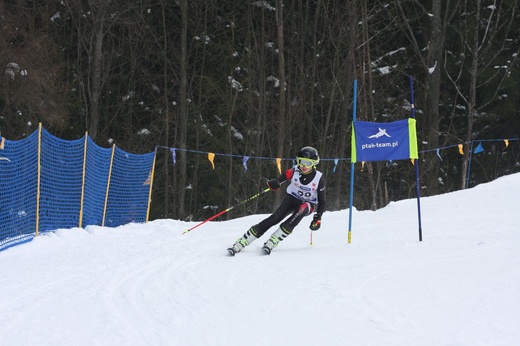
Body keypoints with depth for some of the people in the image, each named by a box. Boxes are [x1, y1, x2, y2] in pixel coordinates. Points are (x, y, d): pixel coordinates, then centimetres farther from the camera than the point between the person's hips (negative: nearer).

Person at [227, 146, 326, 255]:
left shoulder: (318, 178, -19)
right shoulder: (294, 172, -17)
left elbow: (322, 201, -11)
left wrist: (318, 218, -21)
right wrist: (274, 183, -39)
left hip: (309, 204, -1)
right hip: (292, 198, 1)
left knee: (302, 209, -36)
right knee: (275, 218, -22)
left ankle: (272, 242, -37)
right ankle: (240, 243, -22)